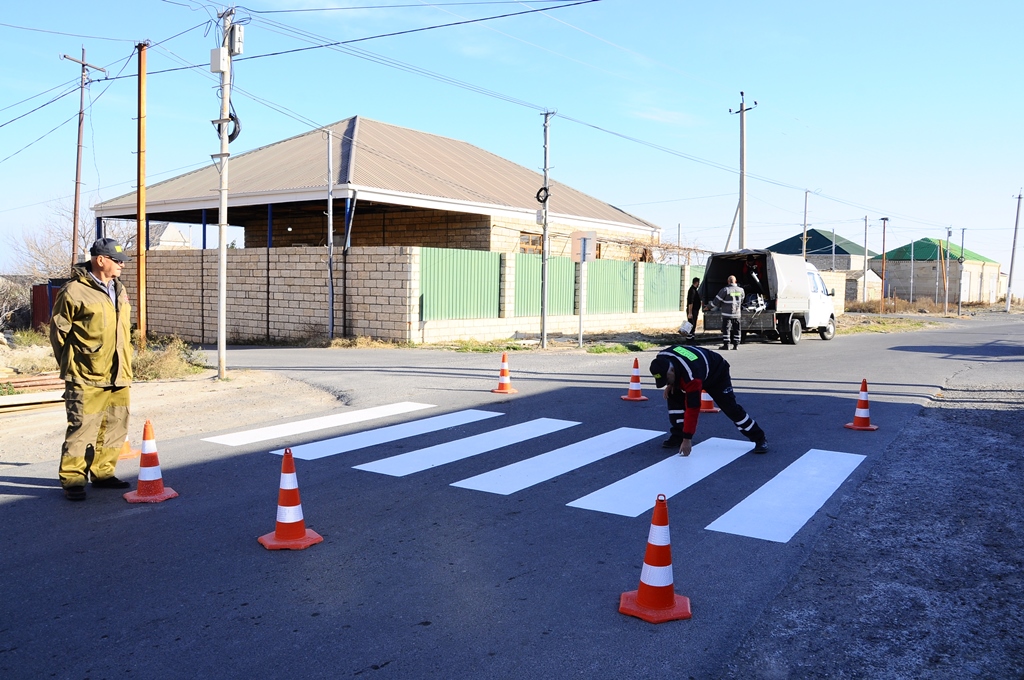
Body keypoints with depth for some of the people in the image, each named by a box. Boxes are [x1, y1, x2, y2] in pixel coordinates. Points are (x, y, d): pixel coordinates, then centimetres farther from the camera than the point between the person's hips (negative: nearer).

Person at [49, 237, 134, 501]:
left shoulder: (119, 291, 13)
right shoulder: (74, 291, -10)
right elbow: (58, 330, -5)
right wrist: (71, 367, 1)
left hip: (118, 377, 8)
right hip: (87, 380, -8)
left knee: (115, 427, 13)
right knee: (82, 429, -4)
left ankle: (102, 473, 26)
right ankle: (72, 481, 9)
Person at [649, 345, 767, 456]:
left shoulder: (691, 377, -46)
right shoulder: (662, 359, -28)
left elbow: (692, 408, -43)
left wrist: (687, 439, -40)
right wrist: (670, 383, -14)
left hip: (717, 373, -7)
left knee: (730, 408, -12)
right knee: (674, 397, -9)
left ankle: (760, 439, 1)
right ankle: (677, 436, 2)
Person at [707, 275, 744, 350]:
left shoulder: (725, 290, -11)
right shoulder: (740, 290, 5)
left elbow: (717, 301, -7)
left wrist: (710, 307, 7)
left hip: (727, 314, -5)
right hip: (737, 314, 5)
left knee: (726, 329, 0)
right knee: (736, 330, 9)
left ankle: (726, 344, -2)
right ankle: (736, 345, 10)